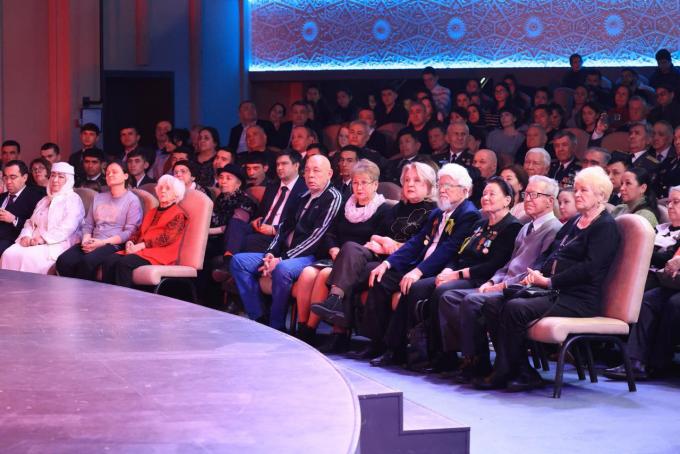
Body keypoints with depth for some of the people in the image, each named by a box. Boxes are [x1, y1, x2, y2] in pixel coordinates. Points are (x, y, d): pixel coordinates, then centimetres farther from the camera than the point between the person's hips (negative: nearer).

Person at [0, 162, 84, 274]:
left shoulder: (73, 199, 1)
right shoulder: (44, 200, 26)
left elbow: (67, 227, -12)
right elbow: (31, 222, 21)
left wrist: (44, 238, -18)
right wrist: (26, 236, -2)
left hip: (58, 245, -6)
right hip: (35, 242, 7)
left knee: (29, 256, -32)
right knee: (9, 254, -20)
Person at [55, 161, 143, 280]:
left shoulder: (132, 200, 5)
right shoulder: (98, 198, 26)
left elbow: (130, 231, -5)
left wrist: (103, 242, -14)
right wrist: (86, 240, -2)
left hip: (114, 245, -6)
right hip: (93, 243, 6)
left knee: (87, 261, -36)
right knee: (63, 261, -23)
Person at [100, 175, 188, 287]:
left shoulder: (178, 214, 5)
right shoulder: (151, 212, 29)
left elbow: (167, 238, -9)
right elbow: (139, 232, 22)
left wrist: (140, 246, -15)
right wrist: (130, 243, -2)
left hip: (160, 254, -7)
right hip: (141, 251, 7)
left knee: (124, 263, -33)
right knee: (109, 260, -22)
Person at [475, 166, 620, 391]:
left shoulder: (606, 227, -4)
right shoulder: (573, 222, 24)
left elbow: (589, 268, -16)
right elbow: (548, 253, 23)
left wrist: (549, 281, -17)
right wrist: (536, 273, 0)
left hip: (578, 299, -9)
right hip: (553, 291, 9)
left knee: (515, 308, -29)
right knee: (493, 305, -12)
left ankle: (503, 375, -16)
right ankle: (522, 372, -14)